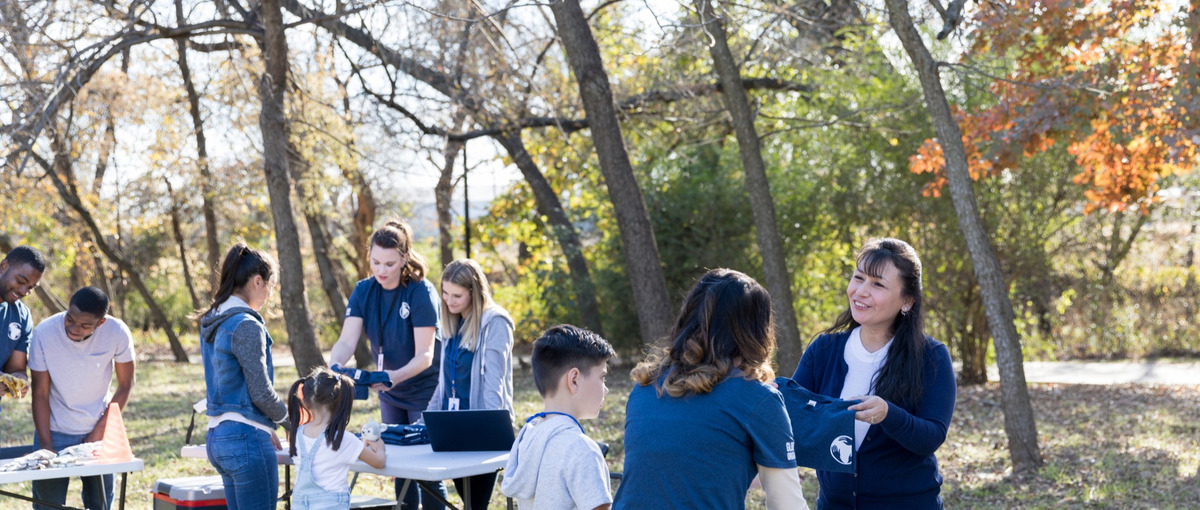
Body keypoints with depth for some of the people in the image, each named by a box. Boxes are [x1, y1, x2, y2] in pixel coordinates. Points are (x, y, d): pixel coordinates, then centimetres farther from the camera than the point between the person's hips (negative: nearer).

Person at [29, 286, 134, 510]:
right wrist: (46, 445, -16)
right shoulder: (44, 333, -20)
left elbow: (125, 387, -5)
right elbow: (40, 394, -12)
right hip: (55, 432, -1)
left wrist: (99, 432, -8)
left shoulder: (118, 333, -18)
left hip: (97, 432, 1)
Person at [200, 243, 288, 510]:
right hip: (246, 438, -9)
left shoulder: (211, 324, 13)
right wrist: (289, 418, 4)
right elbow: (261, 392, -14)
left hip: (218, 437, 9)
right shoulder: (246, 325, -15)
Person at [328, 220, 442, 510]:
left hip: (425, 391, -6)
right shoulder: (364, 291, -4)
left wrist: (395, 376, -42)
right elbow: (347, 340, -13)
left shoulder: (421, 293, -20)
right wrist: (334, 366, -34)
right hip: (391, 396, 6)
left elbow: (424, 355, -24)